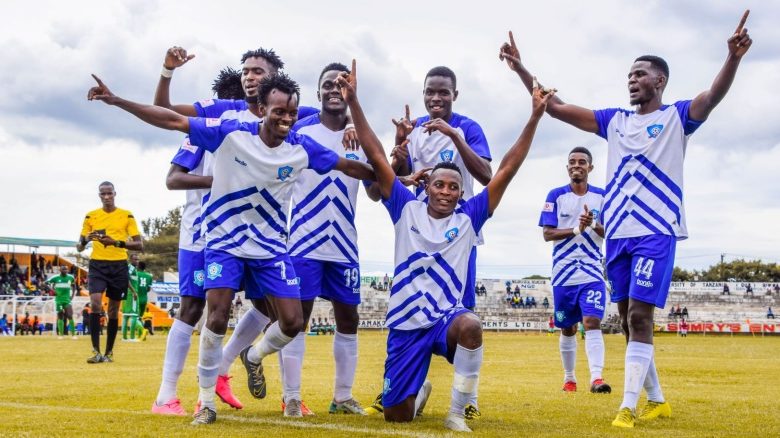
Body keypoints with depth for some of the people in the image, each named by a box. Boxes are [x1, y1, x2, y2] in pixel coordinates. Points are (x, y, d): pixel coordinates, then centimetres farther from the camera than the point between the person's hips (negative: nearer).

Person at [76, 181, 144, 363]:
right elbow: (79, 247, 10)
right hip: (97, 264, 0)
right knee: (95, 303, -19)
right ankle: (96, 351, -17)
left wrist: (117, 242, -18)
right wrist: (85, 239, -14)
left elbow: (139, 245, -2)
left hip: (119, 266, 0)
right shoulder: (91, 216, 8)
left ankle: (109, 352, 17)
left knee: (113, 310, 6)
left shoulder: (127, 216, 3)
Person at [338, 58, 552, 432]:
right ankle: (419, 391, 42)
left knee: (470, 325, -39)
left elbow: (506, 170, -1)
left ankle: (457, 413, -19)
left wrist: (534, 118, -5)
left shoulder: (468, 218, 3)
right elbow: (376, 157, -2)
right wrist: (353, 102, -7)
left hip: (446, 316, -1)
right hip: (406, 323, 1)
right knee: (396, 415, 2)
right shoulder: (406, 210, 3)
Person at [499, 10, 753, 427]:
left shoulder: (677, 116, 1)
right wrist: (521, 69, 8)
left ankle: (627, 409, -14)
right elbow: (556, 107, 14)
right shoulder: (614, 120, 14)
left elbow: (713, 96, -20)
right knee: (629, 318, 9)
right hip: (618, 232, 6)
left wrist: (733, 58, -39)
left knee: (640, 315, -13)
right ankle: (656, 400, 23)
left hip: (657, 231, -6)